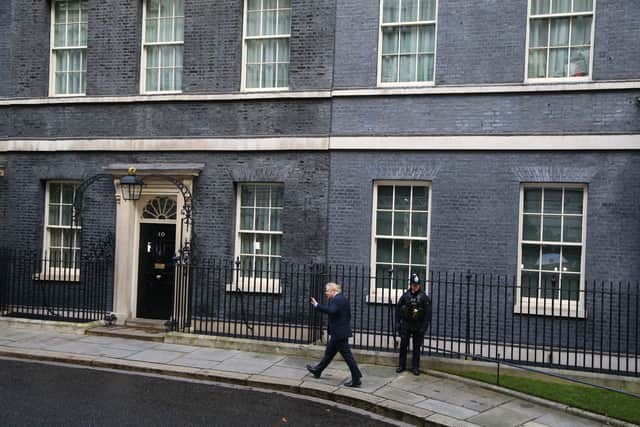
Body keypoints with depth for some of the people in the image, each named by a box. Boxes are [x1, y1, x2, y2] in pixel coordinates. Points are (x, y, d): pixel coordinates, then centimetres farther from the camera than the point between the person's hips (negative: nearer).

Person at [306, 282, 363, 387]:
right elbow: (348, 315, 17)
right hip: (343, 331, 11)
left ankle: (356, 380, 0)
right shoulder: (343, 298, 13)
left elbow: (331, 311, -36)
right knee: (329, 352, 22)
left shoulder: (336, 299, -18)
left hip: (339, 333, -11)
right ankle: (318, 370, 36)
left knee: (347, 355, -5)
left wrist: (317, 305, -31)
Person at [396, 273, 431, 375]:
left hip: (418, 326, -1)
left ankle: (415, 367, 15)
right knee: (403, 345, 5)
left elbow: (428, 313, -6)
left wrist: (424, 327, -10)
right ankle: (401, 365, 17)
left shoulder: (423, 297, -5)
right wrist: (398, 323, 1)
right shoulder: (405, 296, 0)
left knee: (417, 347, 6)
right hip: (406, 325, 1)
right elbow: (398, 309, 6)